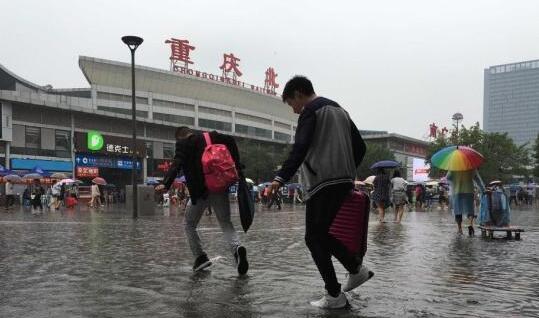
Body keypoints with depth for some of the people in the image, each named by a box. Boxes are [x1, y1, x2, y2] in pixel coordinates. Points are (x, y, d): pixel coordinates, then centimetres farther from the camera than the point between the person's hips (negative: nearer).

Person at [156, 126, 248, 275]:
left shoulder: (183, 144, 3)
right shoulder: (212, 136, 14)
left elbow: (177, 164, -14)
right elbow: (230, 140, 0)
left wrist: (166, 184, -26)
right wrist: (236, 165, 2)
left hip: (200, 190, -3)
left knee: (190, 225, 17)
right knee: (226, 223, 9)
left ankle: (200, 257, 12)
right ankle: (237, 248, -18)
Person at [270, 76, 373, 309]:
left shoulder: (311, 111, -4)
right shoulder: (339, 110, 20)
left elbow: (300, 148, -21)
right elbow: (360, 147, 19)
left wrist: (281, 178, -30)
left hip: (323, 184, -8)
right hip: (344, 182, 9)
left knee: (315, 238, 0)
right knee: (326, 233, 20)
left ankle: (335, 295, 2)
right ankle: (356, 269, 17)